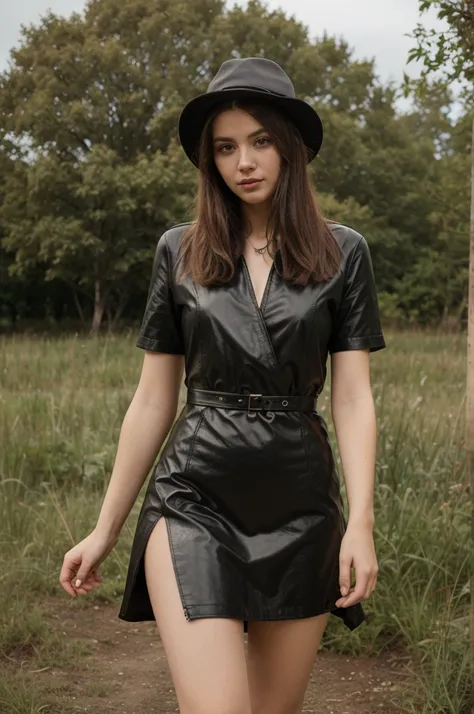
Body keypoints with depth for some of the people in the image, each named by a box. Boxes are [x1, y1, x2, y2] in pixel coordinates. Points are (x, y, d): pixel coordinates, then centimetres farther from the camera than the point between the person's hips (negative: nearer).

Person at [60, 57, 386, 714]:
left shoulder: (343, 253, 3)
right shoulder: (179, 252, 4)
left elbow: (353, 396, -1)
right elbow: (152, 401, 7)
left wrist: (361, 521, -13)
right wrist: (105, 529, 7)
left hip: (300, 506, 1)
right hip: (195, 502, -1)